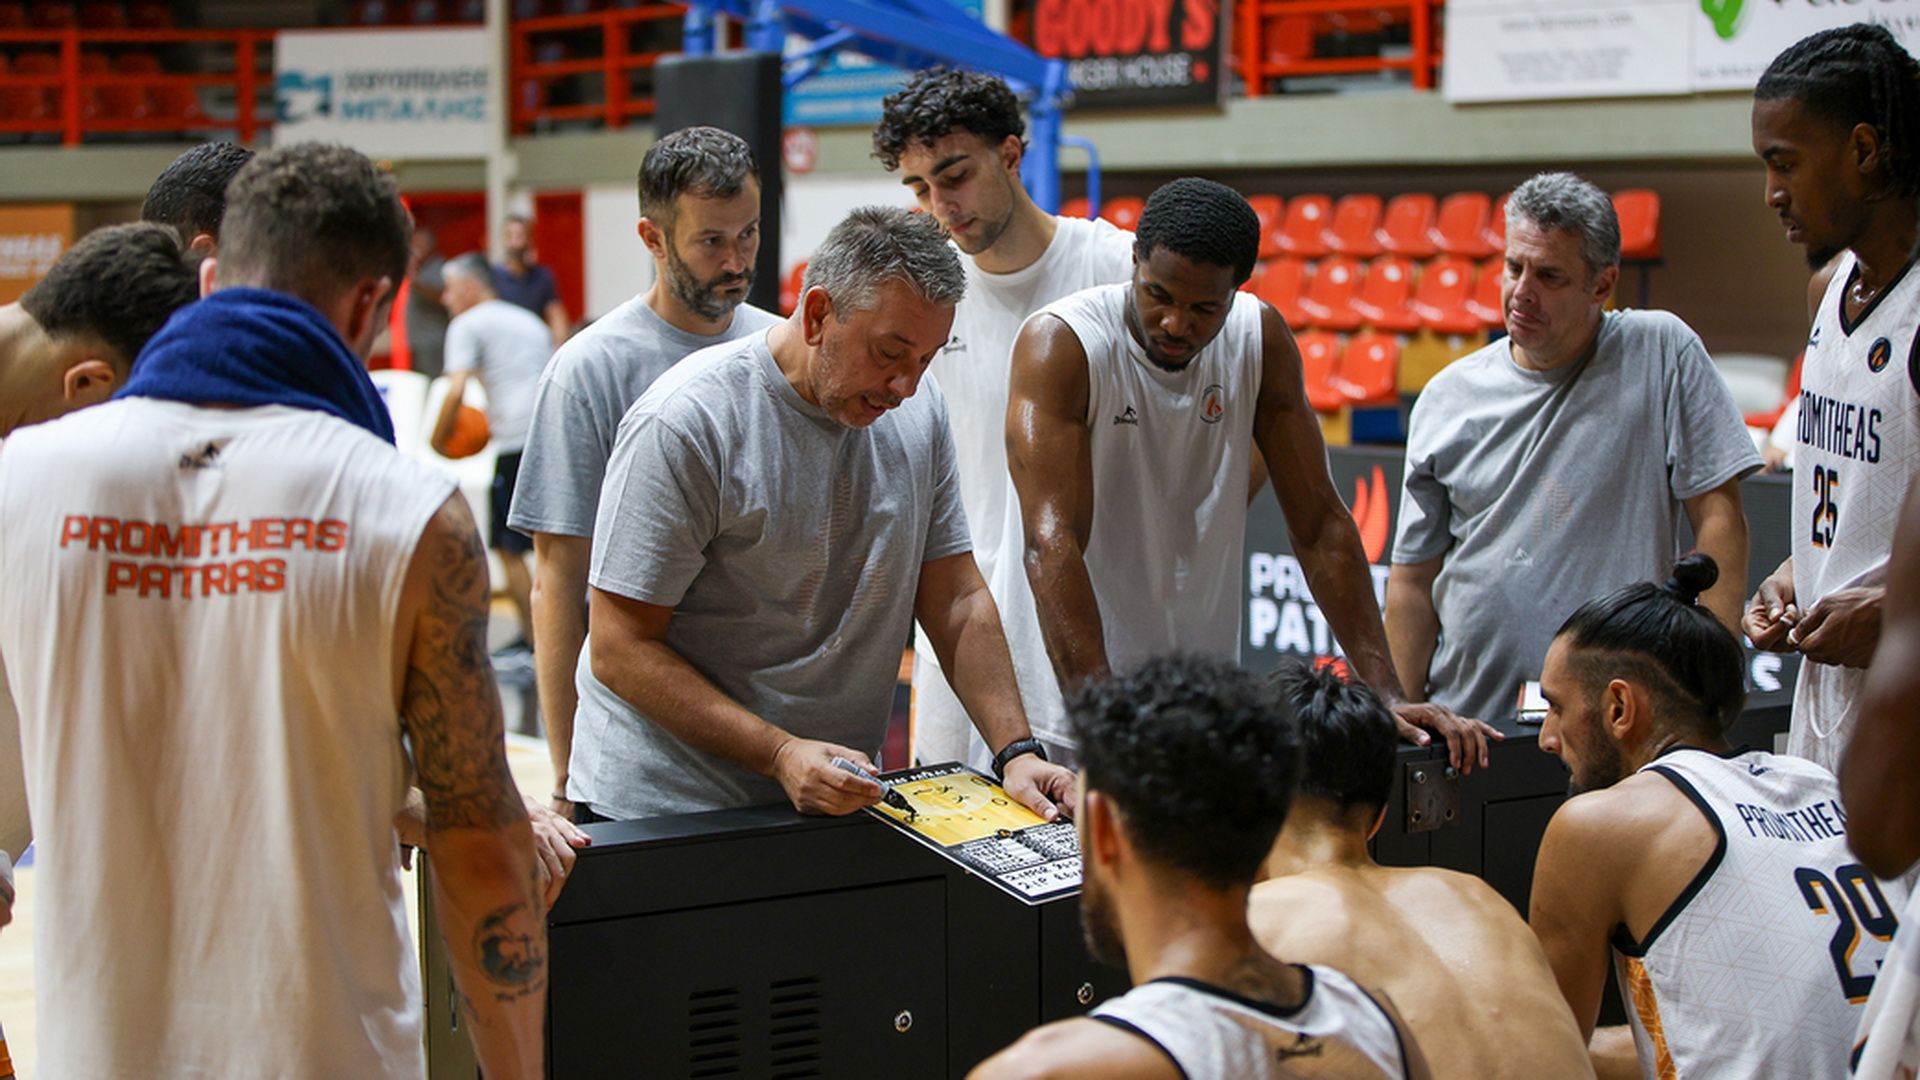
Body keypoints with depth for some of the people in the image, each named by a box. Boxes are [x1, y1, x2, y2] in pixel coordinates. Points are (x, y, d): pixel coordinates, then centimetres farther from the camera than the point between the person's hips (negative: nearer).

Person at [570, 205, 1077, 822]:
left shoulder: (920, 412, 3)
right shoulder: (683, 425, -17)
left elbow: (958, 602, 7)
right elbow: (620, 649, -17)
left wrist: (1016, 751, -6)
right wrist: (781, 756, -25)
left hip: (837, 800, 5)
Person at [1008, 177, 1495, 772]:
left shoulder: (1260, 338, -2)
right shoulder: (1059, 343, -16)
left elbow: (1320, 522, 0)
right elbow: (1052, 543, -25)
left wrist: (1386, 694, -8)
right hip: (1072, 697, -4)